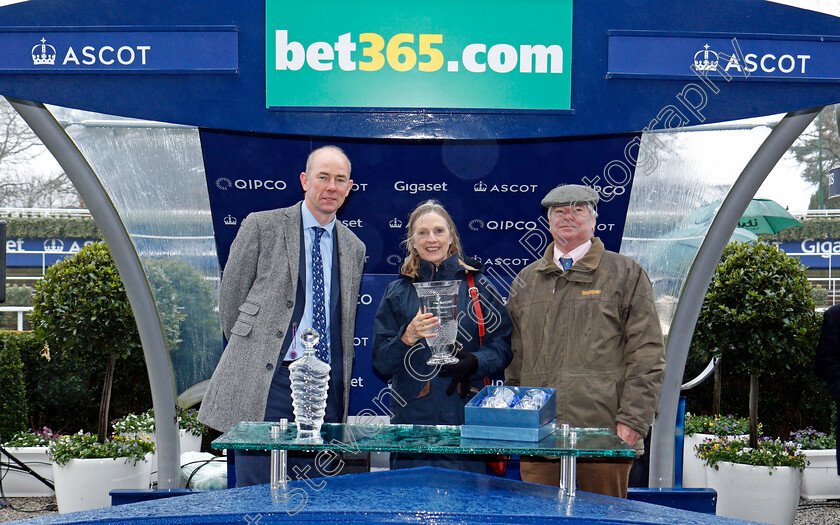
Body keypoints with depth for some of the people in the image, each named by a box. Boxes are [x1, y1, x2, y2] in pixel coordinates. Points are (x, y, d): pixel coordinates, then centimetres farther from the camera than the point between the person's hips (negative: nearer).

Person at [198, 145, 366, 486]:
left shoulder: (354, 248, 15)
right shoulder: (262, 227, 1)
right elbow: (230, 297, 6)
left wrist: (339, 379, 15)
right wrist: (248, 353, 7)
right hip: (267, 380, -4)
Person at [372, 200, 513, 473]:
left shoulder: (477, 286, 8)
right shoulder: (397, 292, 10)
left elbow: (503, 346, 6)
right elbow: (381, 363, 6)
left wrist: (474, 362, -14)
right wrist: (408, 337, -13)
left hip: (466, 416, 0)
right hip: (412, 417, 1)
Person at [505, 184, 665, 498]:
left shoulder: (626, 275, 7)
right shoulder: (526, 281, 17)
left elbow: (647, 356, 1)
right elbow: (514, 358, 20)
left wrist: (631, 421, -9)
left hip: (605, 435, -3)